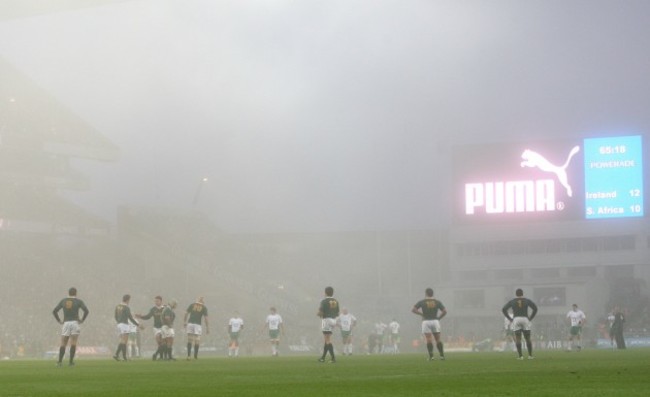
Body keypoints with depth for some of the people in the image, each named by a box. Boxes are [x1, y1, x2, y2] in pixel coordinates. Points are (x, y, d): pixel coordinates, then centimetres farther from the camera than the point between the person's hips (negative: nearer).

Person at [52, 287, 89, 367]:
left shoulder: (63, 301, 9)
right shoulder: (78, 301, 1)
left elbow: (54, 311, 6)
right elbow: (86, 311, -11)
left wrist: (59, 320, 9)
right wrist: (82, 320, -1)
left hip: (65, 323, 2)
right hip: (75, 323, -2)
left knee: (63, 344, 5)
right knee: (73, 344, 1)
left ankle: (60, 361, -9)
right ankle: (71, 361, -5)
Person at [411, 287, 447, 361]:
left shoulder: (422, 302, 1)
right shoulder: (437, 302, 6)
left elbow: (413, 310, -6)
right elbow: (444, 311, 0)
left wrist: (421, 314, 2)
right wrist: (439, 318, 10)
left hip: (426, 321, -2)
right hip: (435, 321, 2)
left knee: (429, 340, -4)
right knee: (438, 339, 6)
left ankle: (431, 356, -12)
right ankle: (442, 355, 1)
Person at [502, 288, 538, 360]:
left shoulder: (512, 301, 9)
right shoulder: (527, 300, 7)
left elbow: (503, 309, 1)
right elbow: (535, 308, -4)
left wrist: (510, 319, 3)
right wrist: (530, 318, 1)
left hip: (516, 320, 0)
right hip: (525, 319, 0)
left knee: (518, 339, 0)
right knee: (528, 339, 6)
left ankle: (520, 356, -9)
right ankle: (530, 355, 0)